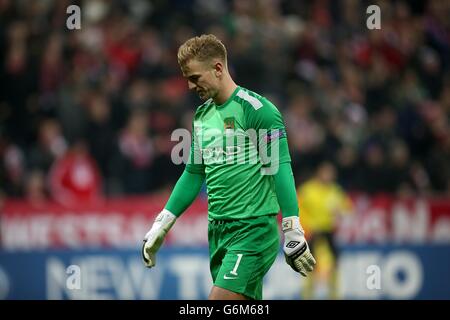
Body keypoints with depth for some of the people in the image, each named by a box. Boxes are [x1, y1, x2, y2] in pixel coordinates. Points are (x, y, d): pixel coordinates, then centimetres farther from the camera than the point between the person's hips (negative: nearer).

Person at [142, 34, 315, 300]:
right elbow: (194, 173, 23)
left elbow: (280, 170, -14)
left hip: (253, 230, -7)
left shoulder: (256, 109, -10)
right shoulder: (202, 115, 14)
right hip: (217, 229, 7)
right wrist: (160, 227, 23)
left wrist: (293, 235, -19)